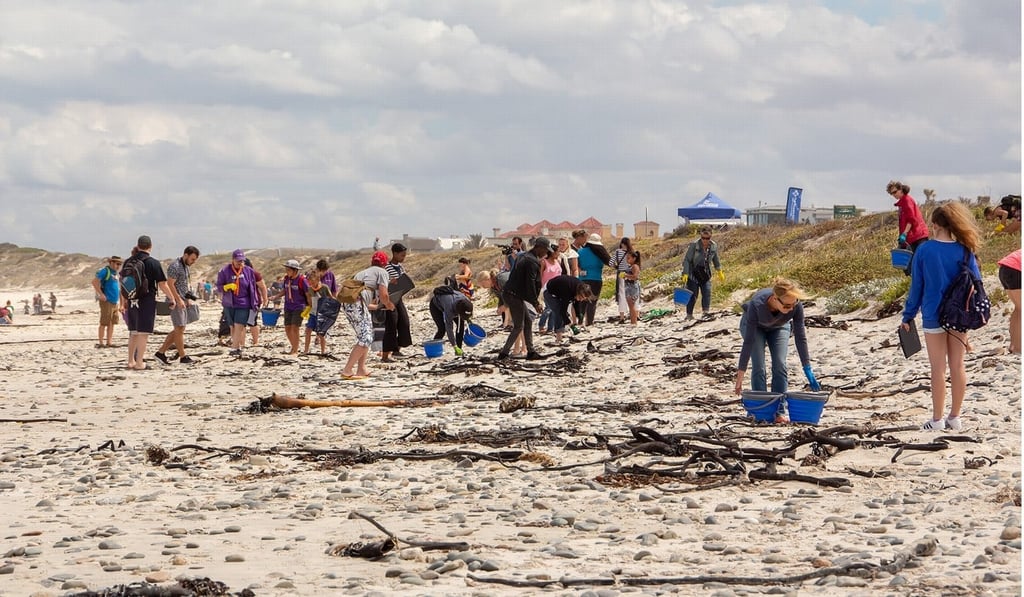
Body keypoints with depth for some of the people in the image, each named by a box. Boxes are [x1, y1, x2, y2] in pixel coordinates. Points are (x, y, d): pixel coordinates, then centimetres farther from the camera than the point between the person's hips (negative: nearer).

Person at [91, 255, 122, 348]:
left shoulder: (117, 273, 17)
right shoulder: (105, 271, -9)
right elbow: (95, 281, -19)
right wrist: (101, 294, -20)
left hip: (115, 302, 8)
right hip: (107, 301, -8)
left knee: (112, 323, 9)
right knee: (104, 323, -5)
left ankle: (109, 342, 14)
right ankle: (101, 343, -1)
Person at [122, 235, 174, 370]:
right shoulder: (154, 263, -8)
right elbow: (162, 285, -10)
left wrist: (123, 302, 22)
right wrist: (173, 298, 3)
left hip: (132, 302, 5)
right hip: (147, 301, -5)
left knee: (133, 332, 17)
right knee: (143, 332, 0)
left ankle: (131, 360, 22)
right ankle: (139, 362, -1)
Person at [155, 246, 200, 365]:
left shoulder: (187, 266, 14)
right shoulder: (175, 266, -15)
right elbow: (170, 284, -19)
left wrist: (189, 299, 15)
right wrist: (179, 300, -20)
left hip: (184, 302, 10)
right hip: (176, 302, -9)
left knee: (177, 330, 10)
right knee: (180, 329, -4)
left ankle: (161, 352, 13)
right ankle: (183, 356, 1)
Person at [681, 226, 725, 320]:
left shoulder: (714, 246, -3)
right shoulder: (694, 245, -17)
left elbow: (715, 259, 16)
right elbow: (686, 260, -14)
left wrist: (719, 271, 23)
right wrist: (685, 274, -20)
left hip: (705, 274, 4)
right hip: (693, 273, -4)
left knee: (707, 293, -7)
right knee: (692, 294, -3)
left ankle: (706, 311, -5)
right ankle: (689, 315, 5)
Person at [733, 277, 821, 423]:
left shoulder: (796, 306, -35)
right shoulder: (757, 304, -42)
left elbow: (800, 338, -25)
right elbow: (748, 342, -37)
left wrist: (808, 371, -26)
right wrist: (740, 374, -36)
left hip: (779, 327, 2)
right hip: (754, 326, -2)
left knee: (780, 366, -12)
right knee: (758, 367, -15)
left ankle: (779, 411, -7)